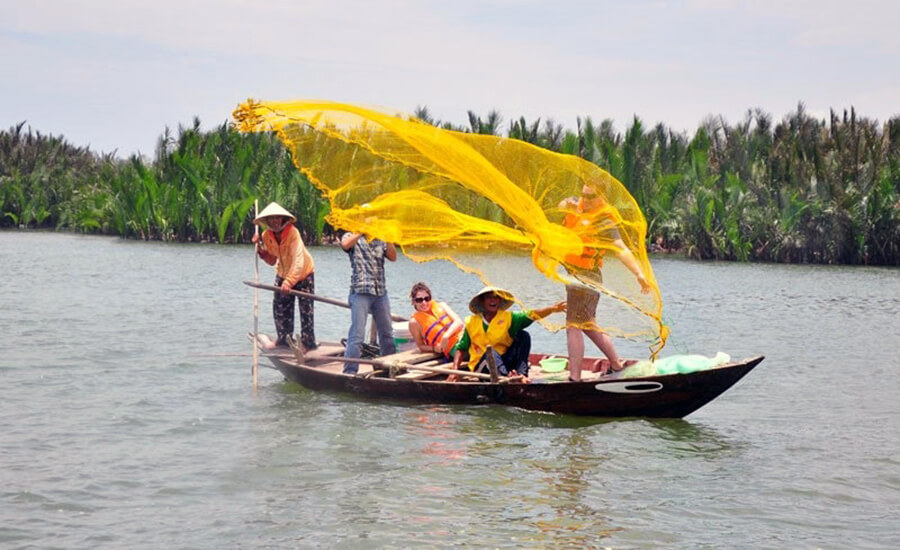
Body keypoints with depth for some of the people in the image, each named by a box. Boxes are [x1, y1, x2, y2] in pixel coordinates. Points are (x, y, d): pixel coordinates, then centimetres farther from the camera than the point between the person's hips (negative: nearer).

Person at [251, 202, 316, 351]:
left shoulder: (292, 232, -30)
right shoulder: (267, 235, -11)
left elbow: (298, 260, -39)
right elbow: (272, 260, -2)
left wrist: (289, 281, -49)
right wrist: (260, 248, -18)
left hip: (303, 273, -6)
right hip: (283, 274, 6)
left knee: (305, 308, -4)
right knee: (280, 306, 6)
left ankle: (308, 342, 4)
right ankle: (283, 339, 21)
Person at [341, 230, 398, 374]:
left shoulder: (380, 241, 18)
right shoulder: (352, 238, 6)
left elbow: (393, 257, 3)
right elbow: (345, 244, -18)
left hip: (381, 292, 5)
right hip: (360, 292, -5)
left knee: (387, 333, 12)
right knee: (357, 335, -10)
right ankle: (349, 372, -8)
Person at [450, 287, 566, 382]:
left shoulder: (508, 318, 5)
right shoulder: (471, 322, 6)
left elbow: (531, 315, -11)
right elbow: (460, 348, 7)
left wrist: (552, 309, -28)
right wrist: (455, 371, -8)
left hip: (504, 362, 2)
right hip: (481, 366, -2)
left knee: (523, 335, -15)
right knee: (490, 351, -34)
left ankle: (522, 374, -33)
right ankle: (506, 376, -62)